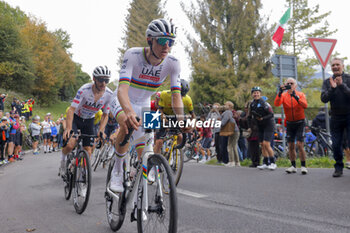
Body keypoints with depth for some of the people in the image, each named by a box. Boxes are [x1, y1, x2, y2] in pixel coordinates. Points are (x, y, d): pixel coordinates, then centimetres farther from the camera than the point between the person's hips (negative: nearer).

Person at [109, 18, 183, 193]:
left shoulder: (172, 63, -20)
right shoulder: (133, 55, -30)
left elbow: (176, 95, -25)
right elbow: (122, 89, -43)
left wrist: (181, 120, -44)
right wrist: (129, 112, -63)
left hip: (143, 106, 4)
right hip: (122, 102, -3)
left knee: (143, 155, -1)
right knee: (129, 125, -36)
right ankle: (117, 172, -17)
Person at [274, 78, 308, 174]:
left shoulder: (301, 94, -5)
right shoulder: (284, 95, 0)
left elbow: (305, 105, -23)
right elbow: (277, 104, -19)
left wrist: (295, 96, -35)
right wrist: (280, 92, -32)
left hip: (300, 122, -3)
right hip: (289, 123, 3)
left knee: (299, 144, -13)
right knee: (290, 146, 5)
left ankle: (303, 166, -5)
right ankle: (293, 166, 15)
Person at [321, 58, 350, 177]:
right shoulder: (327, 82, 6)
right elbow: (324, 99, -6)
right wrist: (332, 88, -20)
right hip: (336, 118, 3)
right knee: (336, 145, 5)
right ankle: (338, 167, 17)